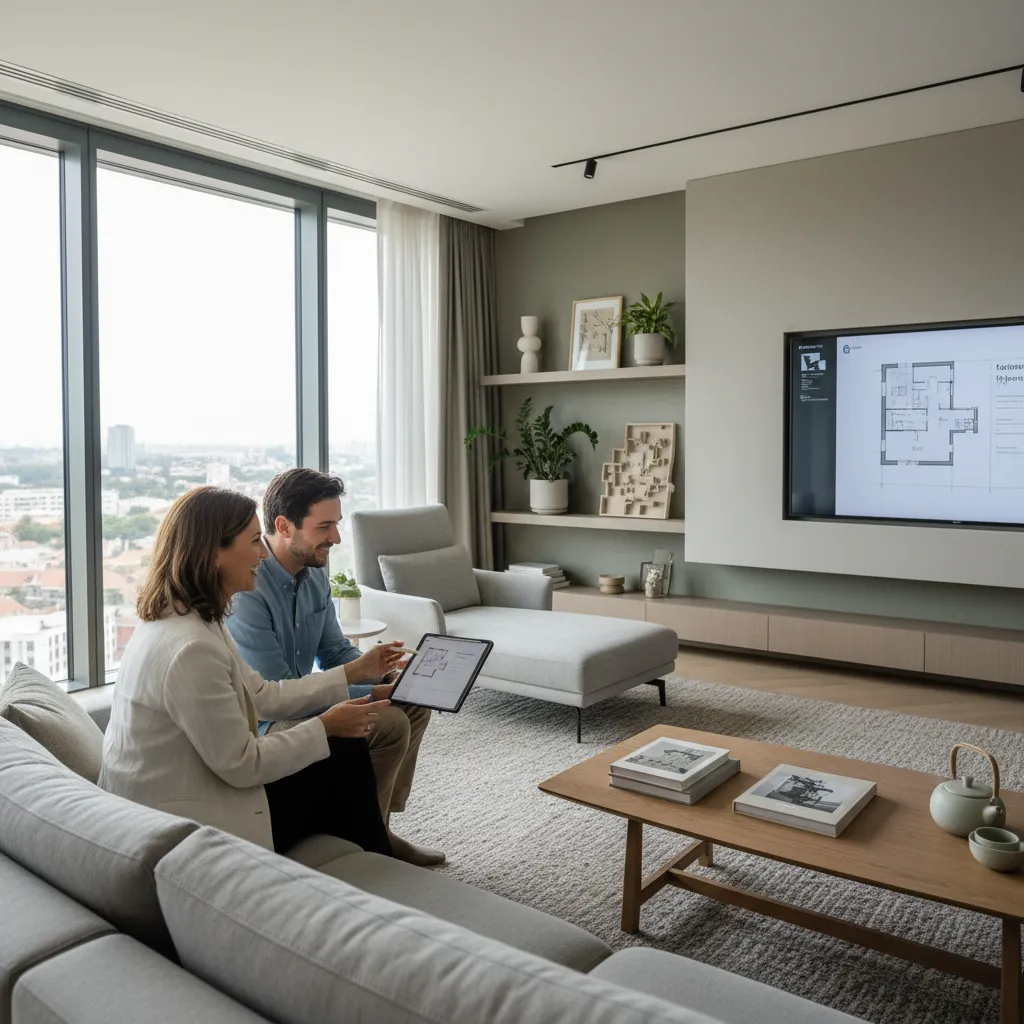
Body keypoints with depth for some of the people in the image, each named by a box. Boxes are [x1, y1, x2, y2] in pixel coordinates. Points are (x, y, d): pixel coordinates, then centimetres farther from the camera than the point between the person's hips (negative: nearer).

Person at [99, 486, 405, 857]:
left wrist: (355, 671, 9)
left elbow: (263, 695, 8)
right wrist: (325, 727, -12)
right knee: (347, 759, 0)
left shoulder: (182, 618, 3)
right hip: (182, 830, -9)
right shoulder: (191, 648, -29)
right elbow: (241, 766, -23)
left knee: (346, 748, 11)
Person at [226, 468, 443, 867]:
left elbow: (337, 653, 10)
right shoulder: (245, 591, -28)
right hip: (259, 724, -9)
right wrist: (375, 694, -25)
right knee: (389, 724, -23)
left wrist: (390, 675, -10)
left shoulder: (314, 573, 1)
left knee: (413, 703, 6)